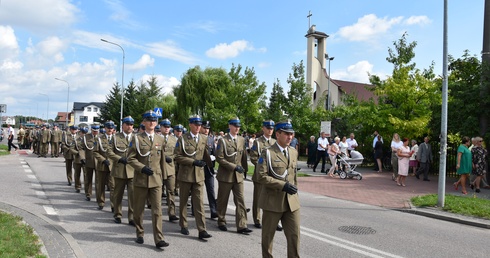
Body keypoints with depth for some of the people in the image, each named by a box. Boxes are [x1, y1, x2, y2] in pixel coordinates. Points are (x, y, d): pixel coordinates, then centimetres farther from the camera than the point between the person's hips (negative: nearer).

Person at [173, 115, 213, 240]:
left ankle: (202, 230, -2)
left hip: (199, 175, 2)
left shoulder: (204, 139, 5)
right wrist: (193, 162, -16)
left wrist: (209, 165, 12)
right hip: (185, 175, -2)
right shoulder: (182, 139, -5)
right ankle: (183, 226, 28)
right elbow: (177, 156, -10)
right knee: (183, 201, 12)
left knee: (199, 202, -2)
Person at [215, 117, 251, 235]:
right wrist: (234, 166, -17)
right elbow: (219, 158, -12)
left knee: (240, 201, -1)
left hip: (238, 176, 4)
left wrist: (245, 169, 13)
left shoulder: (242, 140, 9)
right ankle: (221, 222, 25)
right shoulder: (223, 140, -6)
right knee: (223, 201, 8)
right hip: (225, 175, -4)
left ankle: (241, 226, 2)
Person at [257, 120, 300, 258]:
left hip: (292, 201, 4)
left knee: (294, 235, 4)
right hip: (273, 201, -4)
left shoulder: (294, 152, 10)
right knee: (268, 235, 12)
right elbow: (262, 177, -17)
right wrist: (283, 185, -22)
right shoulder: (268, 153, -8)